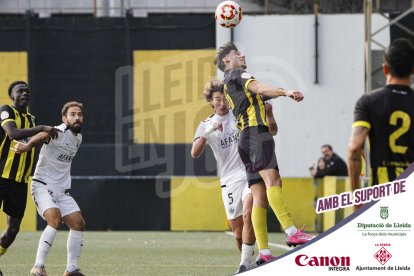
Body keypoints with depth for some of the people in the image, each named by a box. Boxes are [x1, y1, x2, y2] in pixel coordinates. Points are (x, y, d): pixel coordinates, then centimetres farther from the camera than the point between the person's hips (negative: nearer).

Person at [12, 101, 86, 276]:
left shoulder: (78, 138, 10)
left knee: (78, 224, -1)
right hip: (42, 186, -8)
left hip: (62, 190, 8)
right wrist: (28, 145, -58)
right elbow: (42, 136, -39)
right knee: (55, 220, -27)